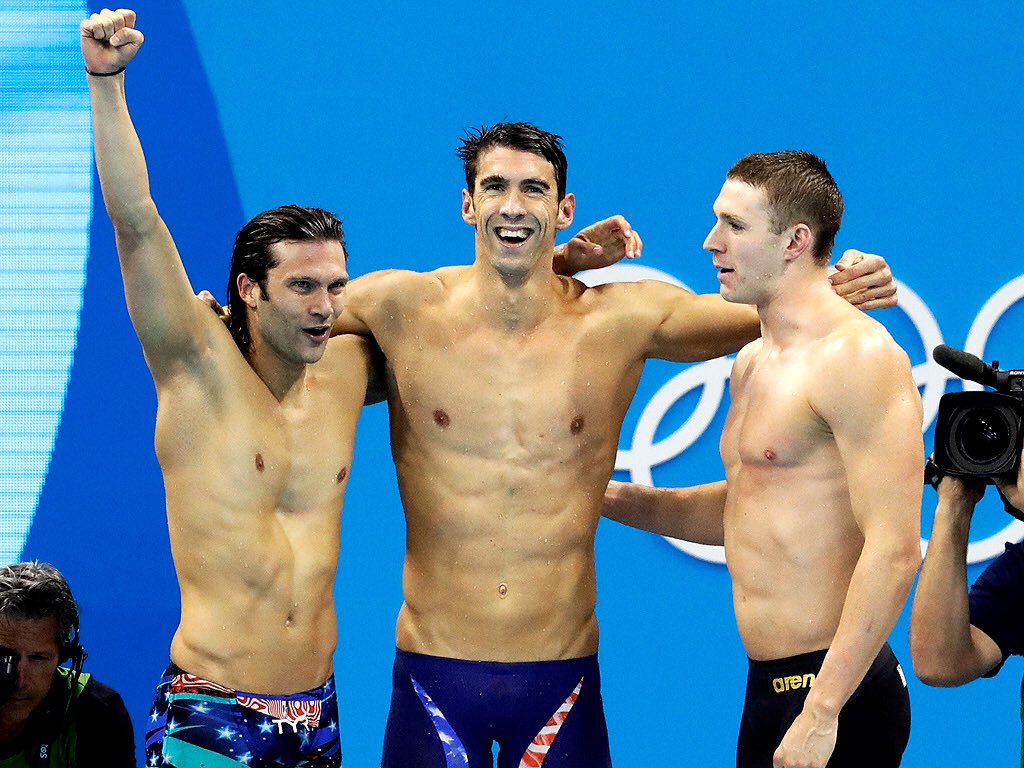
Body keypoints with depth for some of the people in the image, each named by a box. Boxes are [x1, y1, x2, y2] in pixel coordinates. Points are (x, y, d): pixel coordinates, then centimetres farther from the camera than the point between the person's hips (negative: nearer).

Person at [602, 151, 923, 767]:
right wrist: (611, 499, 18)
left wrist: (821, 712, -23)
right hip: (767, 689, 9)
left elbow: (894, 551, -20)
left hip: (836, 694, -9)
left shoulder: (857, 357, -14)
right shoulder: (752, 364, 15)